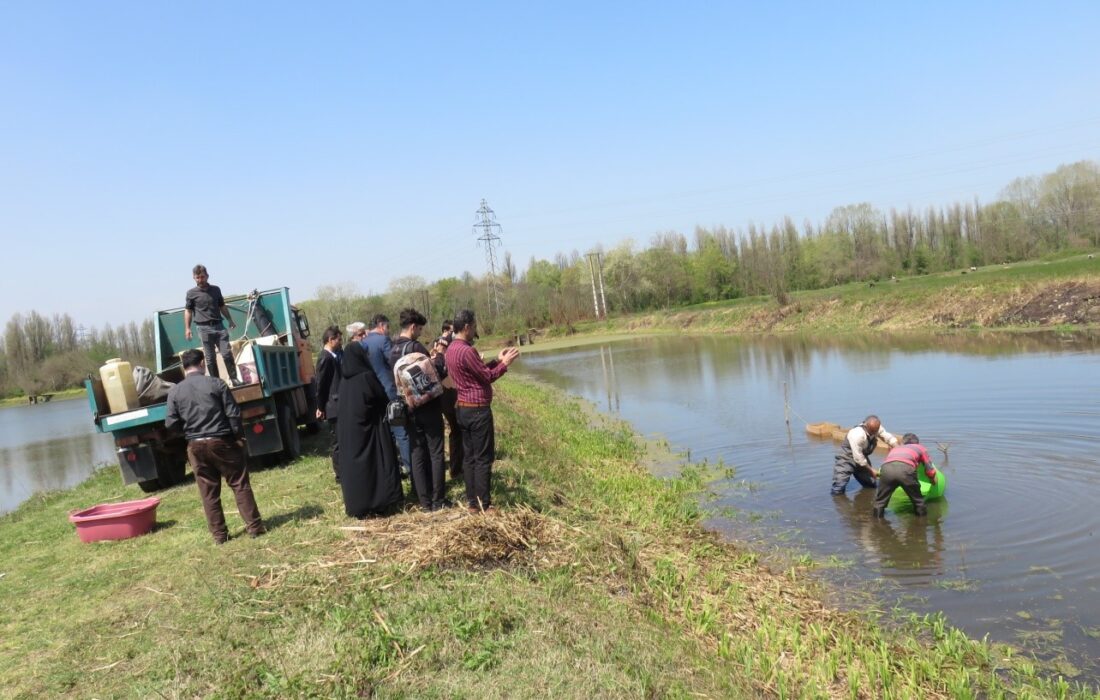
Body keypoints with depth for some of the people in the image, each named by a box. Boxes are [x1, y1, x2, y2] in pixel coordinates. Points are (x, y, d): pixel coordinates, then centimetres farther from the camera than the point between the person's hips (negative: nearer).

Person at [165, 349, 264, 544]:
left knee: (208, 492, 10)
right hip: (222, 441, -2)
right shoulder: (216, 384, -6)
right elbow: (233, 414, -8)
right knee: (240, 485, 6)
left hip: (196, 446, 2)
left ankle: (219, 534, 14)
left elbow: (171, 424, 0)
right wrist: (238, 436, 4)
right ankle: (254, 527, 7)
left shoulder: (174, 392, 1)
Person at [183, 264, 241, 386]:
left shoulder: (216, 289, 10)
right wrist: (187, 328, -1)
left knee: (227, 353, -4)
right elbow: (188, 311, 5)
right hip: (204, 328, -2)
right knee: (210, 358, 1)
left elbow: (222, 307, 20)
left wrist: (230, 320, 19)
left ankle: (234, 378, 2)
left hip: (219, 326, 2)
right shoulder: (191, 293, 2)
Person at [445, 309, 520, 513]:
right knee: (483, 458, -3)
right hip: (477, 410, -10)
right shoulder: (466, 351, -21)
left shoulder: (452, 349, 10)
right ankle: (483, 505, 1)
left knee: (469, 456, 12)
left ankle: (472, 502, 17)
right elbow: (488, 376, -14)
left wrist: (497, 360, 14)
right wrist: (505, 363, -3)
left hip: (463, 409, 10)